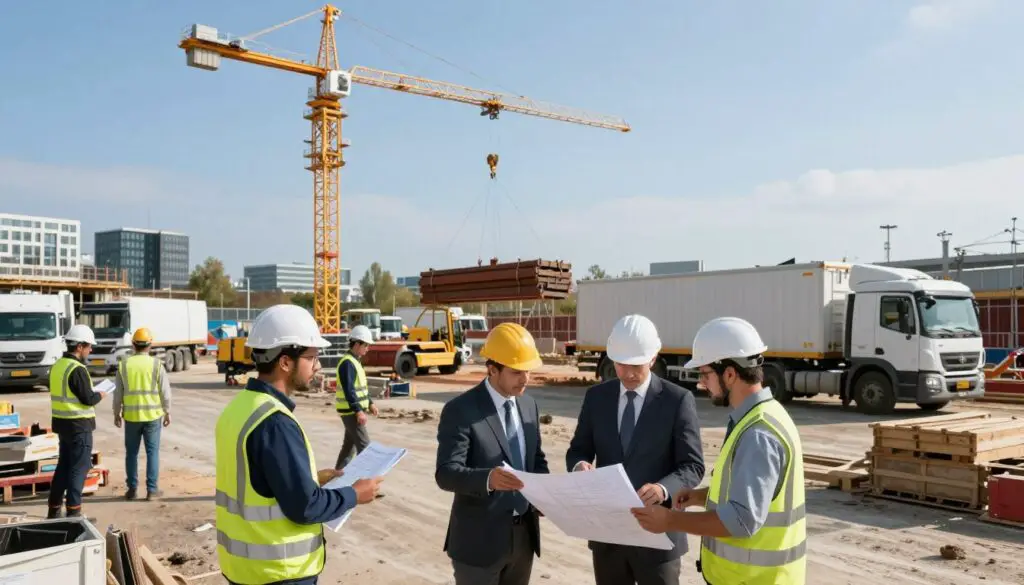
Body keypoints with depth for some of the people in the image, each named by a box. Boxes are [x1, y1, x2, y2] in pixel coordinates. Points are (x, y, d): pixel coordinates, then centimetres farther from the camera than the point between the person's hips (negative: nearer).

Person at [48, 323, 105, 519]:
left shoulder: (57, 365, 8)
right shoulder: (77, 369, -19)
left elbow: (63, 394, 15)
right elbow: (88, 399, -20)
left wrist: (92, 393, 13)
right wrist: (100, 395, 1)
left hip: (62, 422, 9)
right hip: (78, 425, -9)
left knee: (63, 465, 17)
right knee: (79, 468, 0)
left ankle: (54, 510, 24)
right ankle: (73, 512, 3)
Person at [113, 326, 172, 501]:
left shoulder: (124, 364, -1)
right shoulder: (157, 364, -6)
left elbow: (118, 392, 4)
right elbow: (165, 391, -3)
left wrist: (116, 413, 14)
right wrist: (167, 412, 7)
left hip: (131, 416, 2)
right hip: (152, 415, -2)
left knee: (131, 453, 12)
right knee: (152, 452, 4)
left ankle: (132, 489, 15)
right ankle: (152, 490, 5)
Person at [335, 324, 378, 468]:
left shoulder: (355, 361, 14)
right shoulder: (348, 363, -18)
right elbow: (349, 390, -25)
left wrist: (370, 403, 21)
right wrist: (358, 411, -27)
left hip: (354, 410, 10)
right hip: (351, 411, -10)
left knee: (350, 444, 16)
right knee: (364, 445, -8)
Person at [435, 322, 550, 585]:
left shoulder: (529, 405, 6)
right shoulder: (460, 410, -15)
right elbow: (446, 473, -21)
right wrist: (487, 478, -40)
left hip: (524, 535, 6)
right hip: (479, 540, -6)